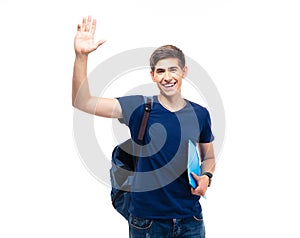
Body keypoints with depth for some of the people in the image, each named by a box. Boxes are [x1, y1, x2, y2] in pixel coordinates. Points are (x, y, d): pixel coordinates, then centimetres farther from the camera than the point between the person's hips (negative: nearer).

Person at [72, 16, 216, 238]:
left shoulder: (200, 114, 0)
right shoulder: (139, 107, -8)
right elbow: (83, 102, -16)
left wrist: (206, 177, -7)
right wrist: (81, 56, -27)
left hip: (190, 220, 2)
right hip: (147, 220, -2)